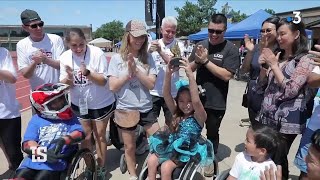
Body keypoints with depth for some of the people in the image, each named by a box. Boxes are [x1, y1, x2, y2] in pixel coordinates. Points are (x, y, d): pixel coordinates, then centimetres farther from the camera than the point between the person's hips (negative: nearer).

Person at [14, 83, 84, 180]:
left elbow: (79, 133, -3)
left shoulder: (70, 117, 13)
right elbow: (27, 144, 2)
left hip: (56, 162, -2)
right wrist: (44, 153, -18)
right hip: (32, 161, 2)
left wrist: (64, 140, -25)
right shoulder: (36, 120, 14)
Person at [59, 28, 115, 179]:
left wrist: (87, 72, -38)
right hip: (79, 103, 3)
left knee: (99, 135, 11)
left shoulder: (97, 53, -21)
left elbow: (103, 81, -21)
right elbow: (64, 85, -7)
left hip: (101, 103, -3)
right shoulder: (65, 57, -10)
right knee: (85, 136, 15)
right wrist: (68, 78, -29)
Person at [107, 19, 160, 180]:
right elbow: (112, 86, -10)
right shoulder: (117, 58, -6)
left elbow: (151, 84, -10)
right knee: (129, 147, 15)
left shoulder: (148, 58, -2)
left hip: (146, 109, 2)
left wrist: (136, 70, -20)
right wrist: (128, 73, -19)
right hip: (125, 109, -1)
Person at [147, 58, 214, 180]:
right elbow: (166, 95, -13)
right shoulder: (177, 113, 1)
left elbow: (196, 101, -35)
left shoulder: (199, 117, -13)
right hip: (171, 147, 5)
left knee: (166, 167, -21)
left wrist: (190, 75, -42)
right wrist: (168, 74, -28)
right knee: (151, 160, -12)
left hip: (187, 153, -5)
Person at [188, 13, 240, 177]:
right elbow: (190, 69, 4)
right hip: (197, 98, 4)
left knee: (212, 133, 16)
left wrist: (206, 60, -21)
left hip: (216, 102, -4)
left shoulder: (231, 49, -11)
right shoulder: (200, 45, 1)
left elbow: (227, 75, -20)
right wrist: (197, 60, -17)